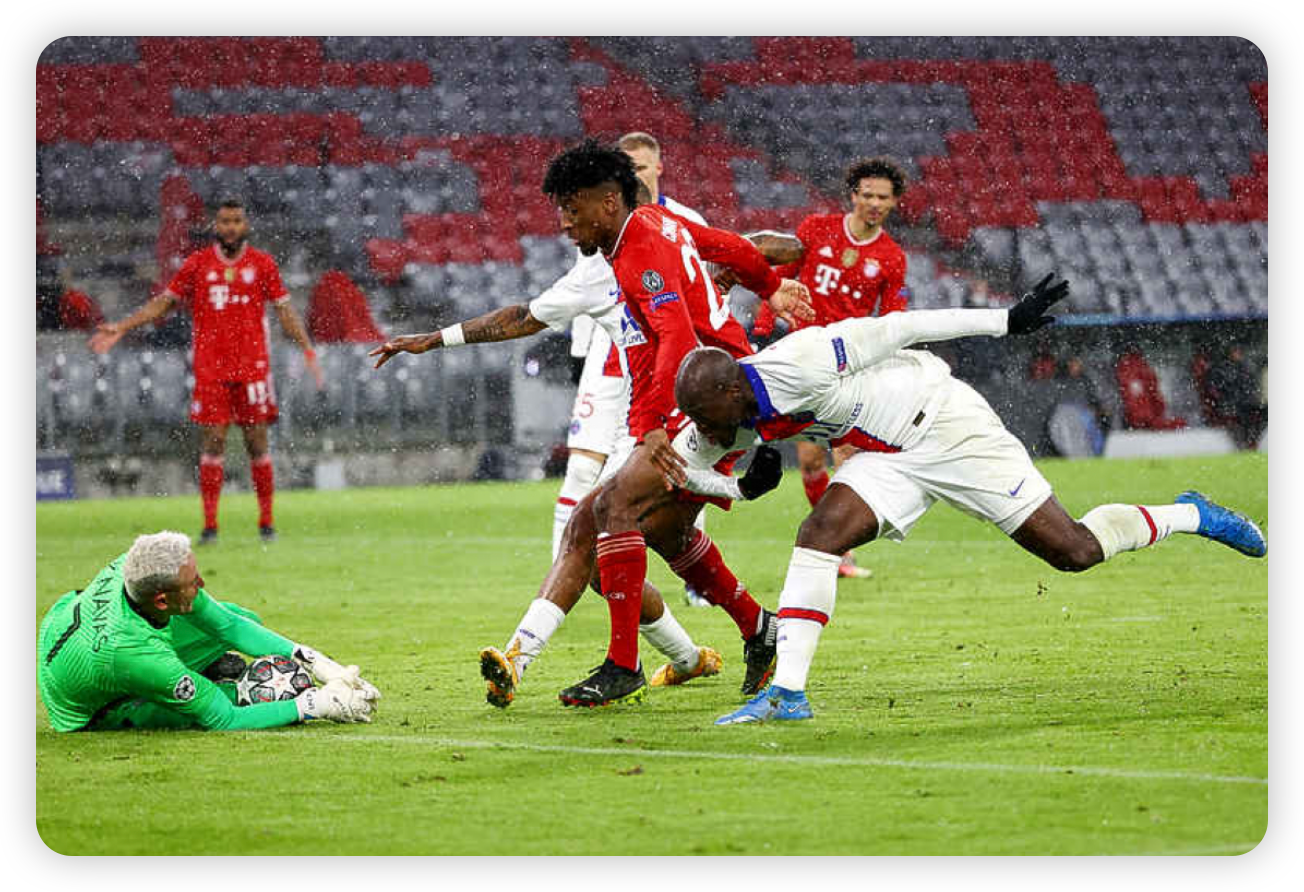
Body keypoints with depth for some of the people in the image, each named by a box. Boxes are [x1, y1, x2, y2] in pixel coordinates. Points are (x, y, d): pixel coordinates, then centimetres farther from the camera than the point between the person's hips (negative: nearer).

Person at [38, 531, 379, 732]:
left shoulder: (131, 565, -25)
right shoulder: (142, 656, -44)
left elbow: (227, 623, -13)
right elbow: (225, 720, -32)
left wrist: (311, 660, -19)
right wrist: (314, 705, -29)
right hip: (83, 717, -6)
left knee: (239, 620, -2)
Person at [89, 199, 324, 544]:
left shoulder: (263, 264, 4)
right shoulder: (197, 264, 5)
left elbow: (284, 309, 6)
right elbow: (163, 302, 10)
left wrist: (308, 350, -3)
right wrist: (120, 328, 5)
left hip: (253, 366, 0)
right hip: (210, 368, 0)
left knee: (257, 440, 0)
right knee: (213, 440, -3)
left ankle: (266, 522, 8)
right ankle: (209, 525, -1)